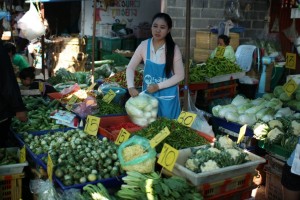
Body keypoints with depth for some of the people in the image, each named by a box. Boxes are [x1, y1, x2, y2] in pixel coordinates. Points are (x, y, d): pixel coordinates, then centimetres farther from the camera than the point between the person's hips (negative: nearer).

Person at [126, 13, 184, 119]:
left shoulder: (173, 49, -13)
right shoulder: (144, 45, -6)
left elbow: (180, 75, -11)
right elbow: (130, 68, -1)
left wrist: (158, 86, -18)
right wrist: (131, 86, -16)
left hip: (167, 97, -2)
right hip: (147, 94, 3)